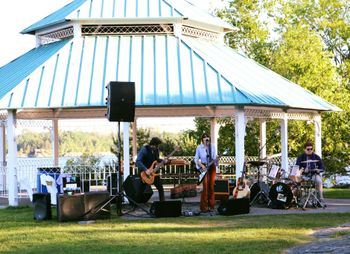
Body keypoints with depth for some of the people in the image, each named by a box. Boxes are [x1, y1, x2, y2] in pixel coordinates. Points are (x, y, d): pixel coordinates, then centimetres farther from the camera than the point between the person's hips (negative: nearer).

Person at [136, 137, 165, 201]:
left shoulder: (156, 150, 3)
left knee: (160, 188, 1)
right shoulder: (144, 149, -18)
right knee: (141, 190, 1)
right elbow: (138, 161, -24)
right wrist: (145, 170, -30)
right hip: (144, 172, -6)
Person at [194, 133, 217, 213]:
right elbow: (196, 159, 3)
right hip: (204, 167, -2)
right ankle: (204, 207, -8)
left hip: (212, 167, 2)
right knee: (205, 186, -11)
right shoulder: (199, 148, 1)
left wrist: (215, 161, -14)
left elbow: (215, 157, 8)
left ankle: (211, 205, 7)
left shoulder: (212, 146, 7)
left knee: (211, 186, 1)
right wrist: (201, 165, -11)